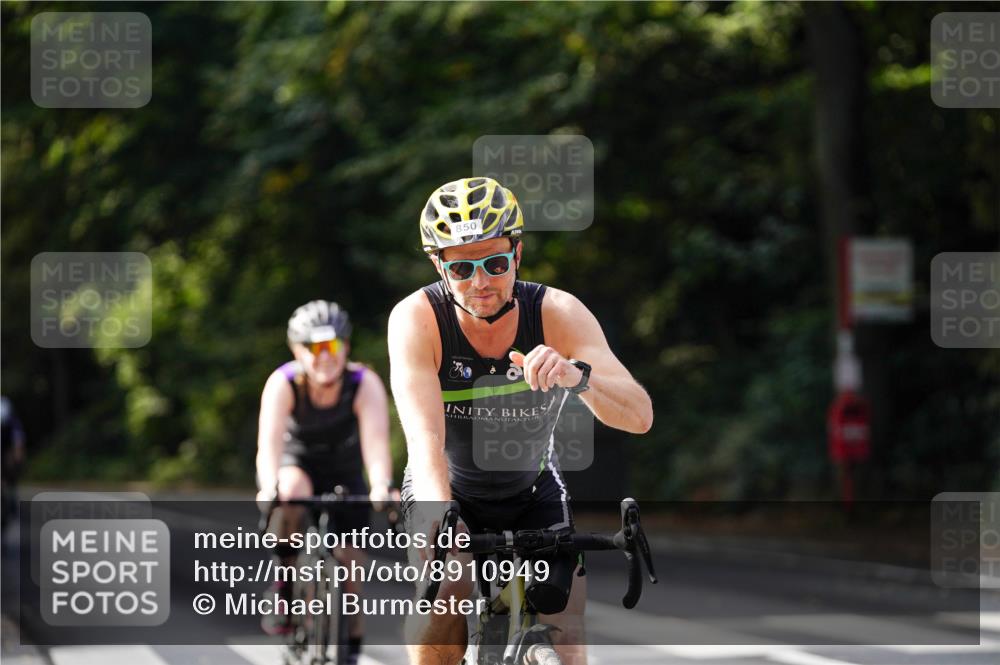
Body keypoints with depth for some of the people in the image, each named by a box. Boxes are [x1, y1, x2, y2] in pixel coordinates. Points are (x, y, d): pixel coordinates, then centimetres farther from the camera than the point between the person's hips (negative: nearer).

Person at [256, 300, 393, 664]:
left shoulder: (365, 384, -27)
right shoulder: (283, 384, -28)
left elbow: (375, 439, -39)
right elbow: (269, 442, -40)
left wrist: (381, 485, -59)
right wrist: (269, 487, -59)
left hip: (344, 471, 1)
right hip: (297, 463, -1)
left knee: (348, 564, -5)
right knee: (293, 492, -37)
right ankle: (286, 583, -19)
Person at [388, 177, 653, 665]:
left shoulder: (558, 314, -23)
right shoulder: (417, 318, -26)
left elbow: (639, 417, -34)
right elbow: (424, 439, -38)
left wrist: (576, 377, -56)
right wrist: (442, 525, -56)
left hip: (534, 494, 1)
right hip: (447, 491, -1)